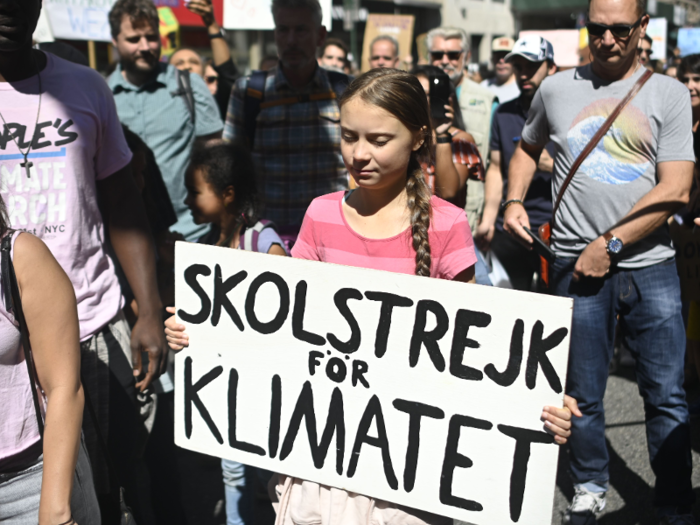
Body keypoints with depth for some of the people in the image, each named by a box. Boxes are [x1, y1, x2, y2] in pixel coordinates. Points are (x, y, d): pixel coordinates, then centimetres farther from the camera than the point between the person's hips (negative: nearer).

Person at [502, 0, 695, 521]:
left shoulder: (669, 93, 1)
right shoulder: (556, 89, 7)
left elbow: (676, 190, -6)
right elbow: (527, 148, 25)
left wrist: (610, 244, -11)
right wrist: (514, 201, 7)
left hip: (650, 265, -1)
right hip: (577, 264, 1)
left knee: (667, 395, 3)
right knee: (583, 393, 9)